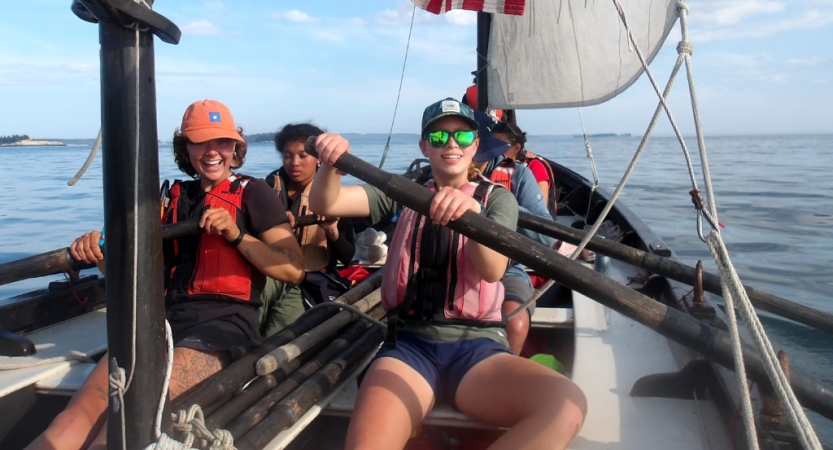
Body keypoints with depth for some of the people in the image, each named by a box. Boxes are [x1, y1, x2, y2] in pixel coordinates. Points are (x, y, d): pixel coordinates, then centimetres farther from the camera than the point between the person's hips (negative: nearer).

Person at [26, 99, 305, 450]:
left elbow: (294, 271, -3)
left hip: (224, 323, -5)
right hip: (165, 319, 5)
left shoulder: (253, 193, 6)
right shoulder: (175, 198, 21)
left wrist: (236, 234, -12)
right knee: (80, 414, -20)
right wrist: (103, 254, 3)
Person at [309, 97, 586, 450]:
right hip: (408, 342, -1)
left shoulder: (497, 198, 11)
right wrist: (330, 165, -17)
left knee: (566, 404, -28)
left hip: (476, 344, 2)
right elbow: (324, 204, 5)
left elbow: (493, 270, -9)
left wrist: (471, 211, -29)